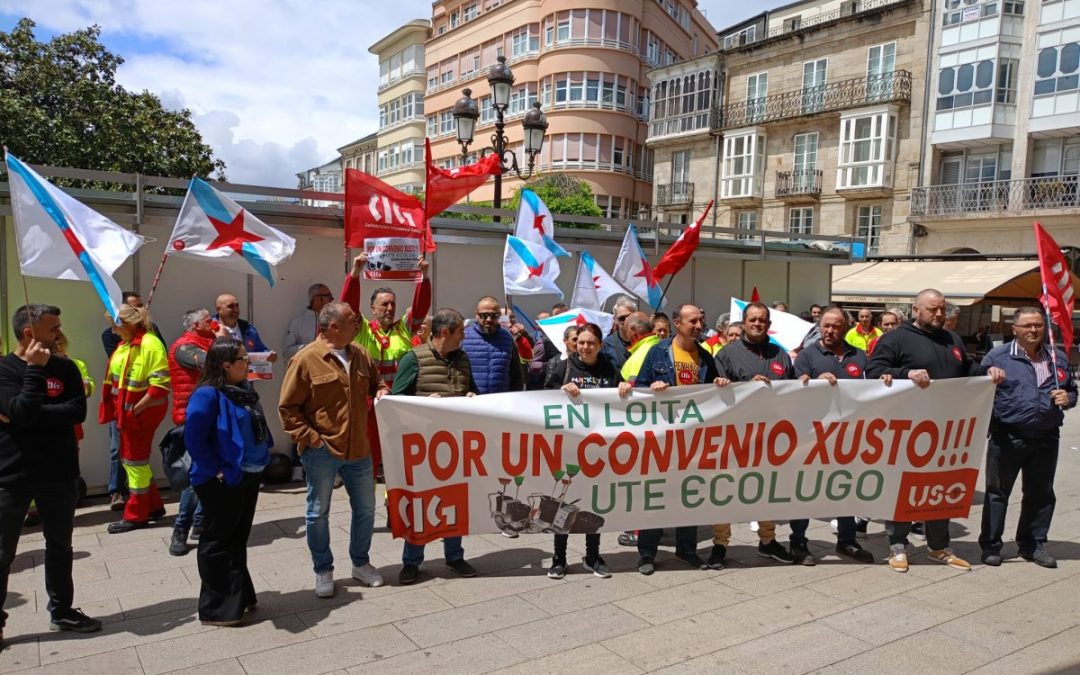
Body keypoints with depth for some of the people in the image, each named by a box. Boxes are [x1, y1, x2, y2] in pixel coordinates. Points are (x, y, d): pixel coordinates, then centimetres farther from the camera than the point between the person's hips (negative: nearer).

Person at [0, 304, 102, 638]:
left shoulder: (65, 367, 2)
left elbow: (78, 411, -11)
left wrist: (30, 415, -17)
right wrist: (35, 369, -21)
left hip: (59, 474, 4)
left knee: (60, 547, 15)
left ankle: (62, 610, 30)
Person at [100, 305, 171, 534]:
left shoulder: (150, 344, -17)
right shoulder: (124, 344, 11)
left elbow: (160, 384, -22)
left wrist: (136, 409, -21)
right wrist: (117, 409, 11)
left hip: (141, 414, -9)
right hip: (126, 413, 9)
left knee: (135, 460, 0)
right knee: (130, 459, 16)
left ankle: (136, 515, 13)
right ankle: (153, 506, 28)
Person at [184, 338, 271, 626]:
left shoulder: (245, 389, 7)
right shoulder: (208, 395, -18)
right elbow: (194, 440, -22)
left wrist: (263, 457, 9)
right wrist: (218, 471, -21)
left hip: (249, 476, 8)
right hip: (223, 482, -8)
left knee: (238, 539, 20)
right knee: (218, 543, 6)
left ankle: (239, 598, 35)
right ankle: (216, 609, 18)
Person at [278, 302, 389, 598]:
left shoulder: (360, 355, 5)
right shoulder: (305, 360, -12)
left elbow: (376, 382, 22)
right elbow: (287, 408, -9)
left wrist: (382, 391, -1)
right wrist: (309, 437, -15)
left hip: (358, 450, 6)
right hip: (321, 452, -5)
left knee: (365, 509, 14)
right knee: (318, 513, 9)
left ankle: (361, 563, 33)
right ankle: (323, 571, 26)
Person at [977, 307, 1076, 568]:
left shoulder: (1058, 358, 11)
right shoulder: (997, 357, -2)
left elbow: (1072, 390, 21)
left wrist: (1067, 398, 0)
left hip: (1046, 439, 4)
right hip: (1007, 438, -4)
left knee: (1041, 494, 14)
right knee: (997, 492, 4)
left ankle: (1033, 544, 29)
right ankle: (990, 545, 13)